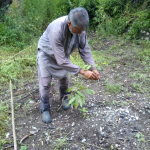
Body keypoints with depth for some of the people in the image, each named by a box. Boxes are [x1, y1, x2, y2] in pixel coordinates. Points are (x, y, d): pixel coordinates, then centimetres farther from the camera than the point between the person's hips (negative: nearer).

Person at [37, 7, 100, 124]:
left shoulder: (79, 27, -26)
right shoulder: (57, 30, -43)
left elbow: (85, 49, -15)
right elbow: (61, 61, -40)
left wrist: (93, 68, -24)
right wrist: (83, 72, -37)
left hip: (63, 53, 5)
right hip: (47, 53, -4)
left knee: (64, 79, 15)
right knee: (45, 83, -2)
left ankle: (64, 98, 43)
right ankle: (45, 109, 18)